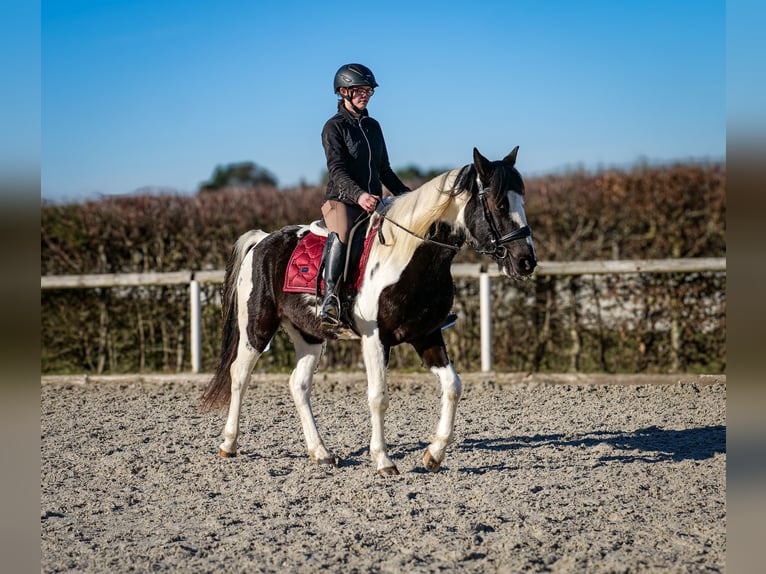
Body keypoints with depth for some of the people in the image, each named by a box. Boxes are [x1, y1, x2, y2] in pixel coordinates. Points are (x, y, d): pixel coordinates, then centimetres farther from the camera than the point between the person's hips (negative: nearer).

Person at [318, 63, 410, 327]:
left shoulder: (373, 126, 17)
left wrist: (405, 194, 12)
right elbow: (337, 170, -16)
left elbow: (384, 169, 24)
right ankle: (330, 298, -44)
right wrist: (358, 195, -32)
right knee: (341, 233, -38)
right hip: (340, 199, -7)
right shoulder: (334, 127, -3)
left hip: (373, 202, 7)